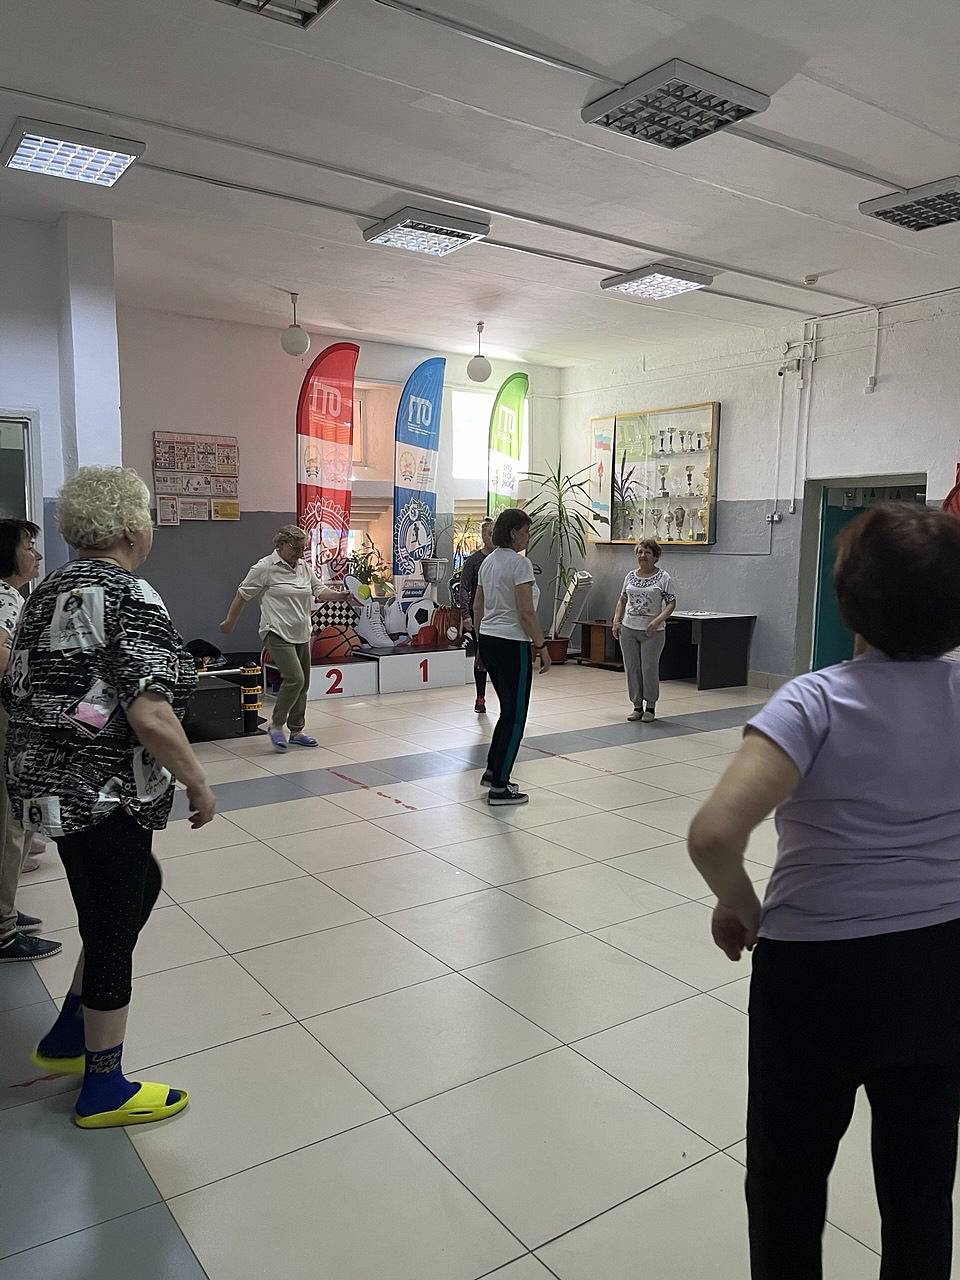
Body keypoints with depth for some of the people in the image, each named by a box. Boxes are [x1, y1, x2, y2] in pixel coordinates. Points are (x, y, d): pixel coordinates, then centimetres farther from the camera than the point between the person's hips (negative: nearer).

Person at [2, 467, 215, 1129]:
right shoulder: (131, 600, -20)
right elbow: (150, 718, -27)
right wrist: (199, 784, -15)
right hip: (103, 795, -9)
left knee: (140, 886, 25)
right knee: (113, 930, 7)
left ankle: (67, 1038, 36)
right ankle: (104, 1091, 27)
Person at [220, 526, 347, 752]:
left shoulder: (304, 566, 10)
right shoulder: (265, 567, -9)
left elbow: (319, 590, 9)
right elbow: (243, 594, -1)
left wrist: (340, 595, -10)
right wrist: (230, 621, 5)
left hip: (301, 635, 8)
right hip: (278, 633, -7)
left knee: (303, 684, 11)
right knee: (294, 678, -19)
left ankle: (296, 731, 23)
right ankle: (277, 726, -2)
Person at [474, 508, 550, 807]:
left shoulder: (488, 561, 12)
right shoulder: (520, 562, -15)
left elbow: (478, 607, 17)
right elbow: (526, 613, -19)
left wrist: (482, 640, 24)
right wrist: (542, 646, -11)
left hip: (488, 641, 9)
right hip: (512, 645, -9)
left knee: (509, 710, 21)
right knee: (515, 716, 1)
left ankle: (492, 771, 28)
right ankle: (499, 787, 6)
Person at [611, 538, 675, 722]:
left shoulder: (663, 577, -3)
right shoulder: (630, 576, 10)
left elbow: (671, 603, -6)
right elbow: (622, 600, 18)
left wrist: (658, 620, -20)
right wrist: (616, 621, 5)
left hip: (652, 632, -4)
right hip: (628, 629, 4)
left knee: (649, 669, -3)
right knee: (632, 669, 6)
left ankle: (650, 707, 14)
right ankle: (637, 706, 18)